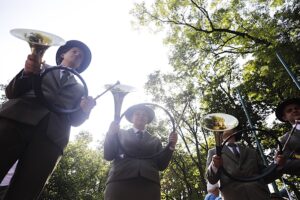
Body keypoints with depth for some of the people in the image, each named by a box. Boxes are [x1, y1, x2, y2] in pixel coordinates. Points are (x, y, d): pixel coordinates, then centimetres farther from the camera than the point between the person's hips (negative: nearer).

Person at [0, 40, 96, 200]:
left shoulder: (80, 89, 23)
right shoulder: (42, 68, 23)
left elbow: (74, 120, 13)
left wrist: (85, 109, -10)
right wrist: (27, 73, -6)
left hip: (51, 136, 0)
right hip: (16, 119, 0)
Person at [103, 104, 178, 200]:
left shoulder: (155, 140, 19)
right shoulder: (120, 134, 17)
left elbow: (161, 165, 10)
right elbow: (108, 156, 7)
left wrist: (171, 146, -2)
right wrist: (111, 134, -6)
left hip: (149, 185, 1)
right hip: (120, 183, -1)